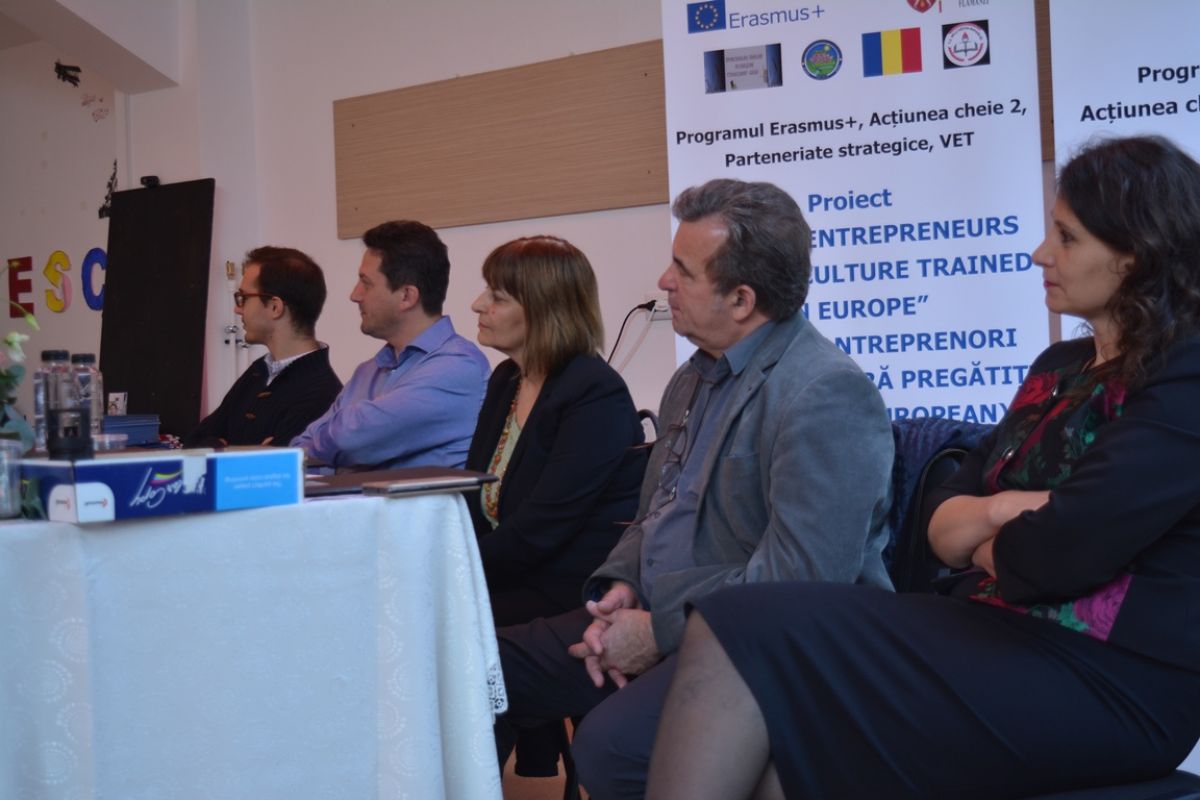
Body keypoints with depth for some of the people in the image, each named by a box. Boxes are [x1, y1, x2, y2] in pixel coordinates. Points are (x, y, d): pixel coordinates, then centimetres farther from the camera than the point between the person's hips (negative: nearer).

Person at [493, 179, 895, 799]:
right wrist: (621, 586, -1)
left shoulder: (826, 393, -17)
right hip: (659, 617, 9)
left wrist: (660, 631, -19)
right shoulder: (696, 376, 14)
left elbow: (802, 577, -24)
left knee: (610, 743, -33)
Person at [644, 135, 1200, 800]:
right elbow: (942, 526, 13)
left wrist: (988, 545, 1)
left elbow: (1057, 553, -21)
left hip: (1108, 681, -8)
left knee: (742, 640, -19)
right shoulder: (1061, 367, 18)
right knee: (732, 632, -15)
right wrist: (992, 514, -10)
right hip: (995, 634, 8)